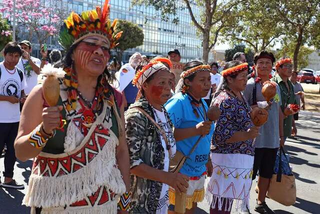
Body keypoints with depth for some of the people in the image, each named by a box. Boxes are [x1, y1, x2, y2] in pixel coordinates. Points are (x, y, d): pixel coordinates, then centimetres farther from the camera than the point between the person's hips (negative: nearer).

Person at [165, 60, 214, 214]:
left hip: (199, 171, 9)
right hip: (181, 172, -9)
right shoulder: (178, 102, -19)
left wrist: (207, 162, 20)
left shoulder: (203, 103, 8)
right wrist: (196, 130, -33)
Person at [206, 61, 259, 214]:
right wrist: (247, 135, -29)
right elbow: (221, 135, -23)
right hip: (228, 159, -9)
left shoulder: (239, 96, 10)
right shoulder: (224, 101, -19)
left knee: (227, 198, 20)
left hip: (238, 156, 9)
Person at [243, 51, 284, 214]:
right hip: (254, 138, -7)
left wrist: (281, 134, 19)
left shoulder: (276, 86, 10)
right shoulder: (249, 85, -10)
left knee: (267, 173, 18)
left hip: (272, 139, 7)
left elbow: (279, 111, 17)